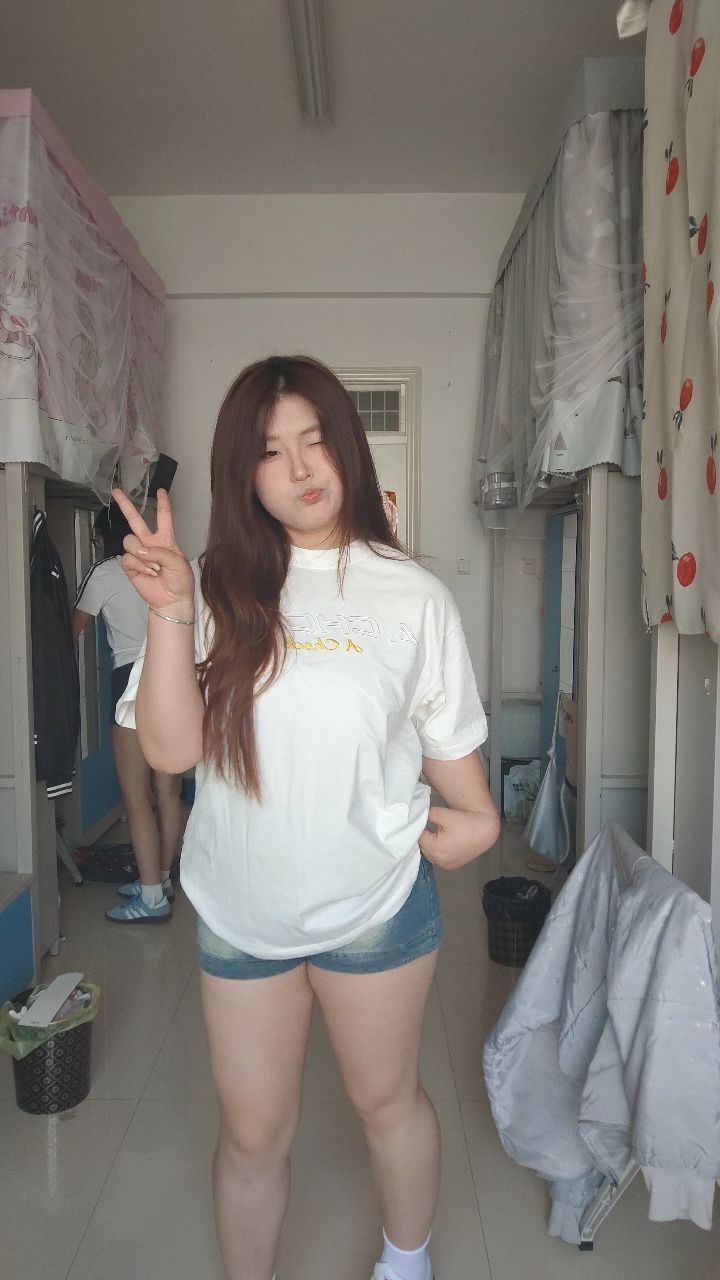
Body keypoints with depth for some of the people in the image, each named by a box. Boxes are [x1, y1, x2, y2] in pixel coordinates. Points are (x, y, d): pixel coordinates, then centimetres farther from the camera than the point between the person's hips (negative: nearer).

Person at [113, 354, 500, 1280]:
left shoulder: (411, 595, -6)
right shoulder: (220, 587, -6)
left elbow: (449, 739, 4)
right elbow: (170, 750, -13)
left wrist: (474, 819, -10)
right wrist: (170, 614, -21)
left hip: (376, 902, 0)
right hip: (238, 908, 1)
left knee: (386, 1100, 23)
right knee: (252, 1134, 17)